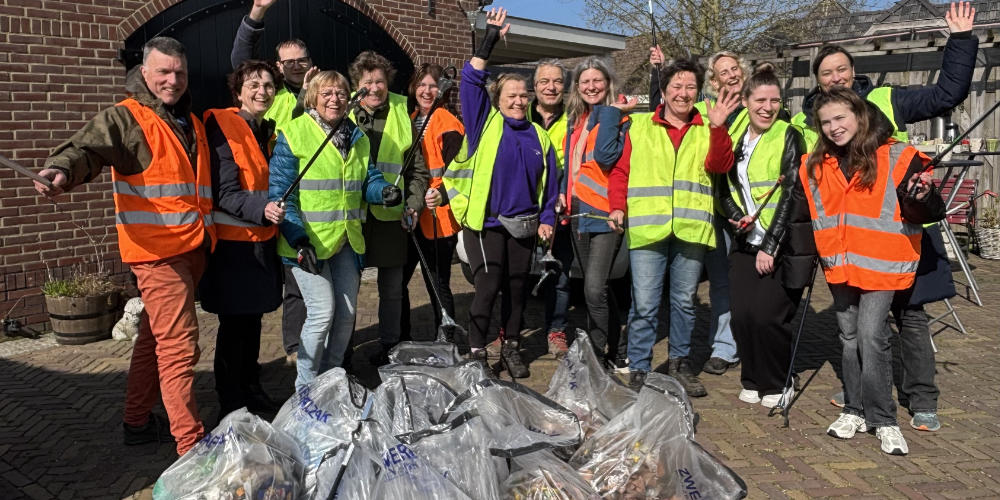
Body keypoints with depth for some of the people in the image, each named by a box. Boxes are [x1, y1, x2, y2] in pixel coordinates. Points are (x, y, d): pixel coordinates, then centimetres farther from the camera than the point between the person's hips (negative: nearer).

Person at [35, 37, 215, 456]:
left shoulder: (191, 123, 18)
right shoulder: (127, 118, -6)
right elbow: (88, 147, -24)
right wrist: (63, 170, -44)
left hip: (193, 248, 8)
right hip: (157, 249, -8)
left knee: (155, 337, 18)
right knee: (180, 346, -10)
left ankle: (137, 421, 32)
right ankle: (191, 445, -5)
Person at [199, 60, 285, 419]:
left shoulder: (269, 131, 13)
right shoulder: (223, 127, -11)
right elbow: (224, 193, -19)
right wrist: (261, 209, -32)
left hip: (263, 241, 7)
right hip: (234, 242, -7)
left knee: (253, 318, 17)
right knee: (234, 323, 1)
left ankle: (251, 388, 30)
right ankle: (230, 403, 14)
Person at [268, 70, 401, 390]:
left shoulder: (357, 138, 13)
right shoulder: (292, 135, -7)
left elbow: (369, 179, 15)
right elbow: (280, 192, -12)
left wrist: (384, 192, -11)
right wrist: (298, 238, -21)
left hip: (347, 240, 7)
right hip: (307, 241, -6)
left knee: (347, 311, 10)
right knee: (322, 311, -11)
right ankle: (306, 387, 8)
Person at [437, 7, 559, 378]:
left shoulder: (539, 137, 9)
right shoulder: (485, 123, -1)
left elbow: (549, 184, 13)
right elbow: (471, 82, -12)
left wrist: (547, 218, 2)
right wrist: (489, 41, -17)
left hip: (523, 226, 4)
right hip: (485, 223, -4)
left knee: (517, 288, 12)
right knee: (487, 287, -7)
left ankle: (511, 348, 27)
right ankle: (476, 353, 6)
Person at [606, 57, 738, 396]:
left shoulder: (707, 130, 12)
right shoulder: (638, 126, 9)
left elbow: (719, 165, -4)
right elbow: (620, 170, 7)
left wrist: (717, 128, -17)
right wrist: (617, 206, -7)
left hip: (691, 228, 2)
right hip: (646, 226, -2)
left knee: (684, 301, 12)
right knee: (644, 304, -3)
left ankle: (680, 362, 28)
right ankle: (638, 370, 9)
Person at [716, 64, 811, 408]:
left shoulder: (788, 137, -5)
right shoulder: (735, 139, 11)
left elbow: (790, 194, -11)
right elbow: (724, 188, 15)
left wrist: (770, 247, -15)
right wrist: (736, 215, -7)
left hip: (784, 244, -4)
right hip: (746, 242, 5)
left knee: (767, 316, -9)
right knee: (742, 316, -1)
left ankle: (777, 385, 14)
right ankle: (752, 379, 21)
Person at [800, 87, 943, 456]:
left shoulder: (897, 158, -8)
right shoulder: (814, 166, 6)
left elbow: (929, 213, -7)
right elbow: (805, 214, 16)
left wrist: (922, 199, -28)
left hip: (881, 263, -5)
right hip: (839, 266, 5)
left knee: (871, 335, -11)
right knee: (850, 338, 13)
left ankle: (883, 420, 3)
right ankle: (855, 410, 25)